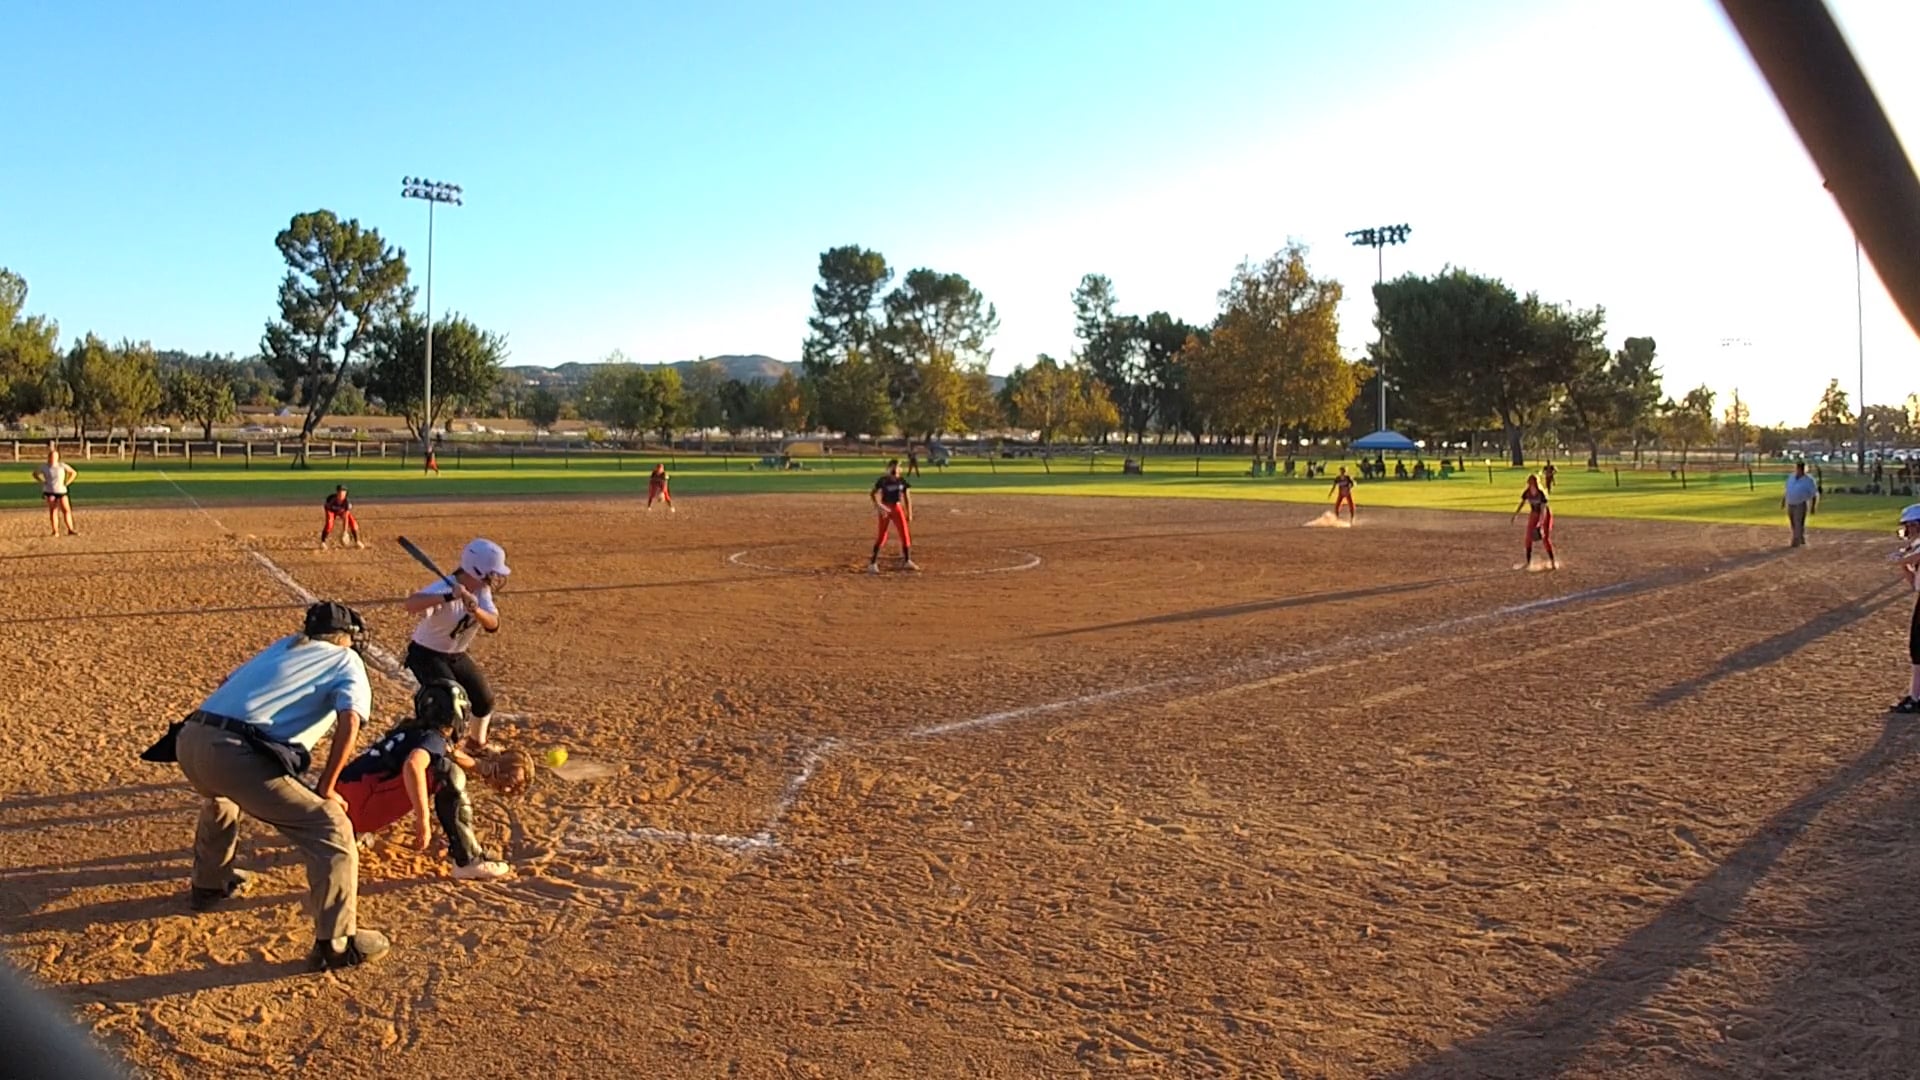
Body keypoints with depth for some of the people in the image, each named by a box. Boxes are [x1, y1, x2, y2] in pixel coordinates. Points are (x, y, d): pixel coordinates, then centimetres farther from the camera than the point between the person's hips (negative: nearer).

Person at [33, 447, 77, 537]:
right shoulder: (44, 467, 2)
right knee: (53, 511, -4)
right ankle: (55, 531, -3)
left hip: (61, 491, 0)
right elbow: (35, 473, 18)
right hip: (50, 492, 0)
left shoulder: (62, 465, 0)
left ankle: (70, 530, -5)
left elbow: (73, 473, 8)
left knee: (66, 510, -7)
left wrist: (66, 483, 0)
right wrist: (42, 482, 3)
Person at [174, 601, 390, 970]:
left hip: (189, 740, 7)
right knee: (332, 829, 0)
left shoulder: (283, 646, 29)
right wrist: (326, 789, 2)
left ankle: (209, 883, 58)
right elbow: (349, 722, -5)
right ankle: (336, 943, -1)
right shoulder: (347, 662, 12)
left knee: (221, 794, 41)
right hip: (238, 754, -7)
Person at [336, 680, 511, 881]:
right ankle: (469, 861, -22)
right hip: (362, 807, -9)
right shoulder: (434, 737, -5)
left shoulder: (410, 730, 21)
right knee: (448, 774, -17)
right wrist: (423, 820, -25)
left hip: (342, 806, 9)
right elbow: (412, 766, -27)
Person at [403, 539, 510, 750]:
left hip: (457, 655, 7)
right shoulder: (444, 588, -30)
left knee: (485, 699, 13)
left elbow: (493, 625, -22)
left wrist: (475, 609, -42)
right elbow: (411, 604, -50)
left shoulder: (481, 590, -8)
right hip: (426, 654, -7)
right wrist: (448, 597, -63)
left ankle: (477, 740, 39)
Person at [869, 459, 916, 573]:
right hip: (885, 509, -5)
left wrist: (909, 513, 6)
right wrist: (878, 506, -30)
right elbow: (873, 493, -17)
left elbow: (906, 497, 7)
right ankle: (873, 563, -2)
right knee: (882, 536, -7)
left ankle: (907, 561, 21)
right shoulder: (883, 480, -11)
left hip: (897, 508, 5)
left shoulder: (901, 480, 1)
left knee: (905, 534, 6)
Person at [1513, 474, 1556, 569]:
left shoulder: (1541, 494, -27)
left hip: (1545, 515, -5)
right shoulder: (1527, 493, -13)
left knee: (1546, 539, -8)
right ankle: (1528, 562, 15)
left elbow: (1543, 510, -30)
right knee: (1528, 538, 3)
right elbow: (1522, 503, 6)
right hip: (1533, 515, 5)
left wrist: (1540, 523, -39)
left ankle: (1553, 563, 1)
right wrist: (1515, 515, 9)